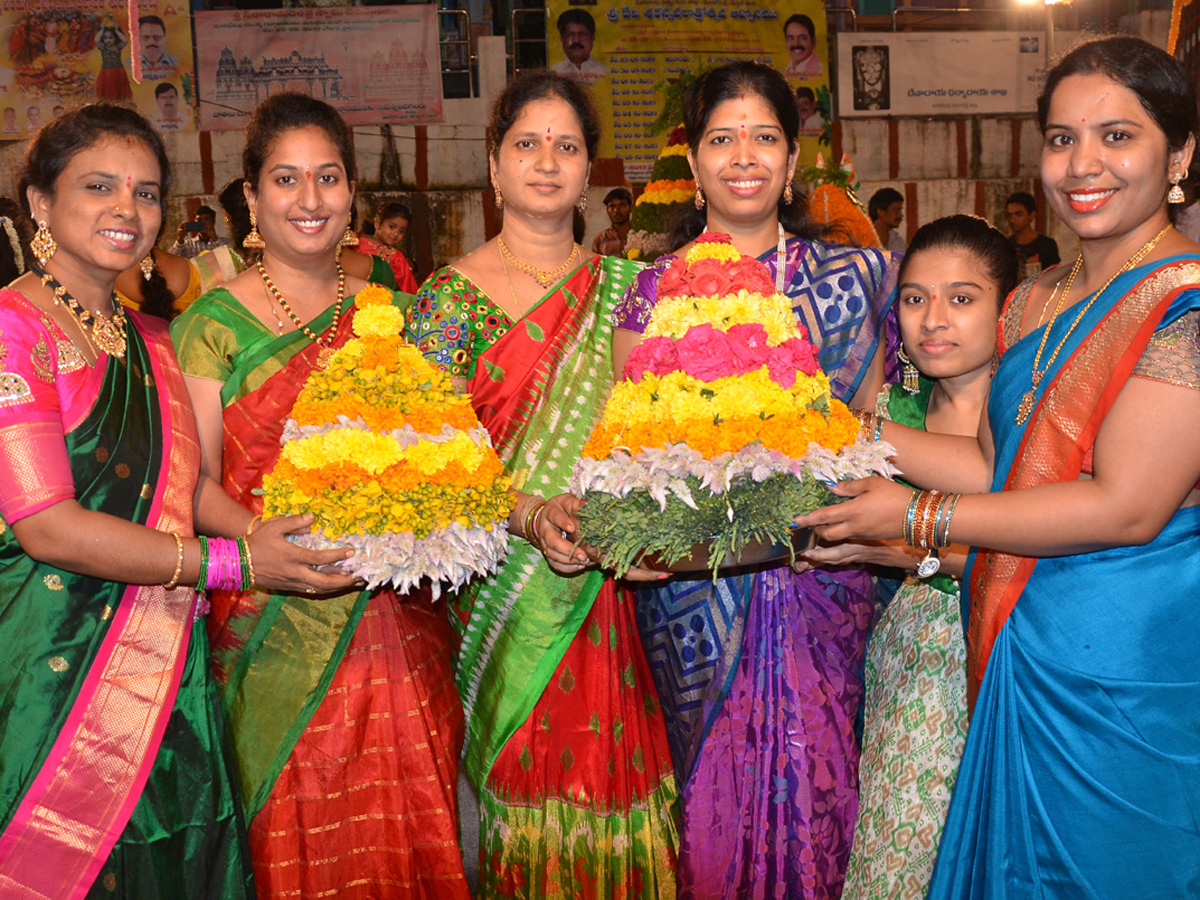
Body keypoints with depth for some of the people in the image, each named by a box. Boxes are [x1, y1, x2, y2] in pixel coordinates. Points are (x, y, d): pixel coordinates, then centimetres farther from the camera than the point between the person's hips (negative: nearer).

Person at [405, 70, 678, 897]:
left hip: (608, 588, 3)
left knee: (611, 765, 6)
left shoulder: (624, 287, 9)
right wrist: (528, 513, -20)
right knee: (521, 780, 3)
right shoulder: (451, 296, 0)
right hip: (503, 586, -2)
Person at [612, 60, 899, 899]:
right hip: (695, 577, 0)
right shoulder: (655, 289, 3)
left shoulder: (848, 276, 5)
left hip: (819, 570, 1)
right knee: (713, 786, 7)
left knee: (813, 777, 6)